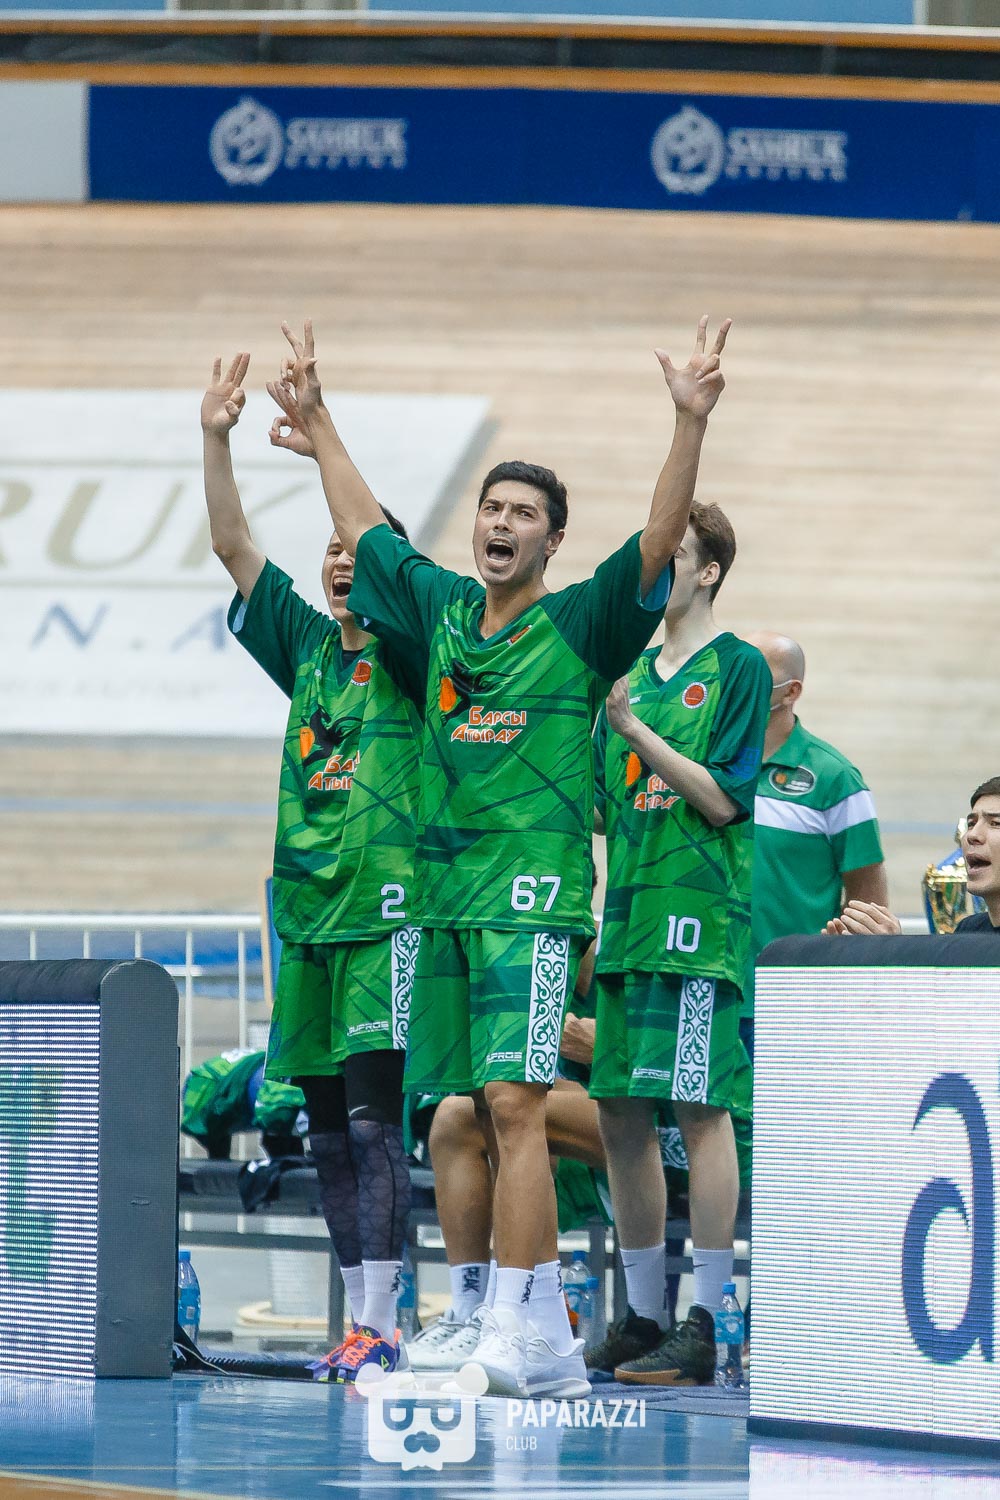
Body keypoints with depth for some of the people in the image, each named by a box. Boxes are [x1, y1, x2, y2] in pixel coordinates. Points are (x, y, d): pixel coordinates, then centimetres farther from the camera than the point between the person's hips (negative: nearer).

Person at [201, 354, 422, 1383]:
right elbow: (232, 545, 10)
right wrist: (216, 438, -1)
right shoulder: (306, 647, 14)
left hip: (386, 909, -6)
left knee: (374, 1119, -12)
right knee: (327, 1131, 7)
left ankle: (379, 1327, -14)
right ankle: (361, 1324, 12)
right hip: (306, 911, 6)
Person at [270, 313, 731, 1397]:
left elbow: (659, 542, -13)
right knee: (488, 1115, 6)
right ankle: (551, 1343, 12)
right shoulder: (441, 609, 15)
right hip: (445, 893, 6)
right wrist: (315, 420, 30)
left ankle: (511, 1334, -18)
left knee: (513, 1104, -15)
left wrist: (690, 424, -24)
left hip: (535, 895, -6)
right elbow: (361, 529, 27)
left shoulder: (580, 626, 0)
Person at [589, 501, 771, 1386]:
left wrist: (637, 733, -15)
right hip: (629, 913, 7)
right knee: (621, 1112, 7)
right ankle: (643, 1321, 15)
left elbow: (724, 799, -11)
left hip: (700, 913, -7)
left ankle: (703, 1328, -7)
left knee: (700, 1108, -8)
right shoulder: (634, 674, 18)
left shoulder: (738, 669, -2)